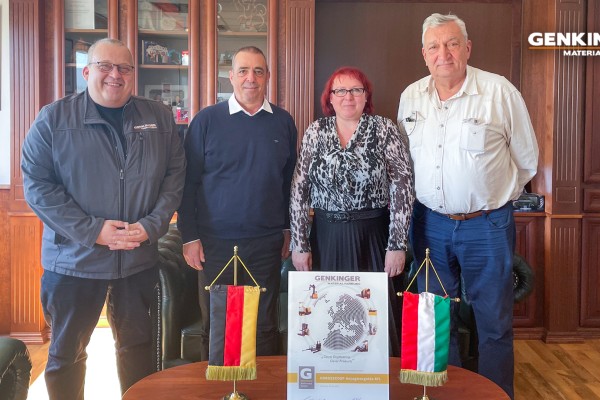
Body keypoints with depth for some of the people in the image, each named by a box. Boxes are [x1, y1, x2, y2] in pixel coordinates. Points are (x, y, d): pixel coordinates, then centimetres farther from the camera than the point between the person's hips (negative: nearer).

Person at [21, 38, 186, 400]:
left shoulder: (160, 118, 3)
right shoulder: (54, 119, -3)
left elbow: (175, 175, 2)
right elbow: (37, 184, -8)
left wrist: (152, 225, -12)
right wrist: (92, 230, -17)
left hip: (140, 259, 2)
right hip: (73, 259, -1)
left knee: (138, 346, 17)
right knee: (66, 353, 13)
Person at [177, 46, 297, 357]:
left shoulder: (283, 122, 5)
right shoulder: (207, 120, -2)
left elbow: (290, 179, 11)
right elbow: (188, 181, -2)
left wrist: (288, 229, 10)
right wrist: (189, 237, -5)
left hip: (267, 244, 2)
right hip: (216, 242, -2)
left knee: (265, 326, 13)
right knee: (215, 328, 11)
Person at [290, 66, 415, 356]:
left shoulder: (385, 130, -1)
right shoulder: (315, 132, 4)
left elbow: (402, 190, -5)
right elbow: (299, 191, 3)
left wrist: (397, 245, -9)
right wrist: (299, 244, 0)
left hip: (373, 236, -1)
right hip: (326, 237, 2)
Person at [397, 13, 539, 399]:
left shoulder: (500, 91, -8)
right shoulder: (411, 97, 3)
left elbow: (527, 161, 1)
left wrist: (494, 195, 8)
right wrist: (429, 198, 12)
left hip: (487, 225, -3)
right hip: (430, 223, 4)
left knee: (494, 323, 8)